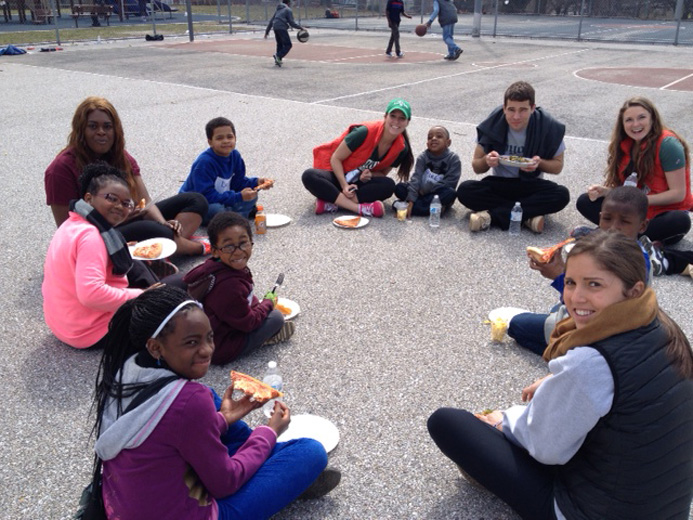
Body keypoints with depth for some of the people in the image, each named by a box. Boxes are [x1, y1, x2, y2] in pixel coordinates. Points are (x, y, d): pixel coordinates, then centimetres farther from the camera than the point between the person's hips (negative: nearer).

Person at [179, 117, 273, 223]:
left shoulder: (235, 155, -4)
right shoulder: (204, 162, -28)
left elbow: (238, 182, 5)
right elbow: (206, 195, -33)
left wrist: (256, 182, -15)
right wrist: (238, 197, -36)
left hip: (221, 200, 7)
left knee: (251, 197, -1)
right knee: (215, 210, -38)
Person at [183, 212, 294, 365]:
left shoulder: (216, 267, -6)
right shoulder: (229, 285, -35)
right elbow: (247, 322, -20)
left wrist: (260, 304, 6)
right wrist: (268, 304, -4)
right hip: (219, 350, -9)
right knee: (276, 317, -7)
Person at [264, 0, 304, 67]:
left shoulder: (278, 10, 24)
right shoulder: (288, 10, 3)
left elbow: (271, 21, 22)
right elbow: (291, 22, -5)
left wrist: (267, 31, 25)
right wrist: (300, 27, 5)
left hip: (275, 28, 8)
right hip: (282, 28, -8)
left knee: (280, 44, 21)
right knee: (288, 45, -7)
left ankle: (278, 60, 18)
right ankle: (278, 56, -26)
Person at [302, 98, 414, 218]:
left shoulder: (401, 148, -8)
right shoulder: (365, 132, -22)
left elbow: (382, 173, 6)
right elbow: (336, 158, -15)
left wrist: (369, 175, -18)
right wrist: (345, 186, -25)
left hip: (361, 182, 3)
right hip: (338, 176, -3)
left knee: (388, 185, -27)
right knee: (309, 176, -33)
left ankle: (333, 202, -30)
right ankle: (360, 208, -41)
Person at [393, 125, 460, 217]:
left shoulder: (453, 158, -9)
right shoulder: (422, 157, -3)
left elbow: (450, 182, -16)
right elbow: (416, 178, -14)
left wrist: (426, 189, -18)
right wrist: (411, 200, -27)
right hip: (422, 191, 3)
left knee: (451, 193, -36)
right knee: (399, 188, -17)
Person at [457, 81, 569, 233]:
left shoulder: (548, 127, -13)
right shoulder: (493, 124, -13)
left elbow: (557, 166, -2)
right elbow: (476, 167, -5)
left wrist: (540, 163, -25)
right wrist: (486, 161, -29)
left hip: (530, 185, 0)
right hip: (499, 184, 0)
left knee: (562, 195, -31)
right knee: (464, 190, -29)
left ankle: (492, 215, -30)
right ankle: (528, 215, -29)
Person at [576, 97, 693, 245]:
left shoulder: (668, 145, -17)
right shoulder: (625, 145, 2)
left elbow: (678, 194, -18)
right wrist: (604, 191, -13)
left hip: (664, 211, -5)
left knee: (680, 222, -39)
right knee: (584, 202, -9)